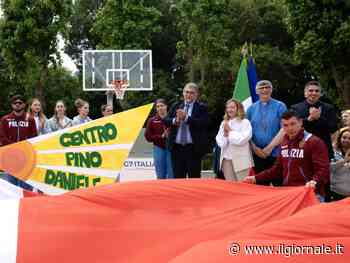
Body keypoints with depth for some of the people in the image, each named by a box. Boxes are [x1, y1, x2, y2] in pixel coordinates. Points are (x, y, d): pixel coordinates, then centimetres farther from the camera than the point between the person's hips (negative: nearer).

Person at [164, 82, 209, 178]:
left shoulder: (201, 108, 0)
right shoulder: (176, 106, 13)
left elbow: (204, 123, -15)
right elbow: (166, 121, 8)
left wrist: (186, 118, -19)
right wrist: (175, 120, -13)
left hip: (193, 148, -4)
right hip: (177, 147, 4)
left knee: (194, 177, -1)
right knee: (178, 177, 8)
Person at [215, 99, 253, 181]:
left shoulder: (245, 122, -2)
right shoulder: (224, 123, 13)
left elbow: (242, 139, -15)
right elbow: (220, 143, 9)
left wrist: (230, 131, -6)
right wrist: (225, 134, -9)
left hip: (240, 160, -5)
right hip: (226, 159, 5)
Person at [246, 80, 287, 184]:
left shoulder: (280, 106, 2)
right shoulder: (251, 109, 12)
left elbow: (284, 129, -6)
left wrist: (269, 147, -11)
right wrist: (255, 148, -4)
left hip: (275, 153, -3)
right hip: (258, 155, 3)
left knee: (278, 184, -6)